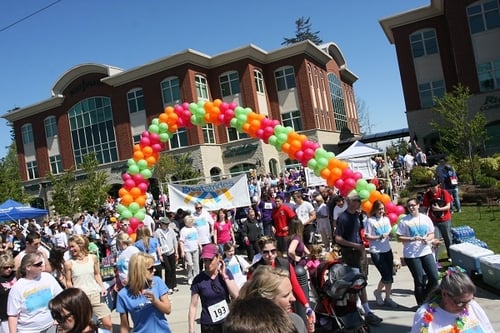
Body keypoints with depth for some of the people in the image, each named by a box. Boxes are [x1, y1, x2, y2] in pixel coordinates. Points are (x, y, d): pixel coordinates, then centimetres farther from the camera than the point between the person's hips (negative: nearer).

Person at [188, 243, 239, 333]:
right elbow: (193, 306, -7)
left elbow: (236, 295, -11)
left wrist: (224, 275, -14)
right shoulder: (199, 279, -9)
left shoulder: (226, 273, -3)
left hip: (228, 322, 2)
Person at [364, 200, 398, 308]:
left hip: (387, 250, 6)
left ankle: (388, 298, 25)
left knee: (389, 276, 9)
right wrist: (379, 237, -21)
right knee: (386, 276, -7)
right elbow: (367, 236, -11)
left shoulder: (386, 219, 6)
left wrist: (390, 233, -8)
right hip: (376, 252, -6)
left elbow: (389, 232, 14)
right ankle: (378, 292, 21)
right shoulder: (370, 221, -11)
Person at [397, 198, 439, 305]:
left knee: (434, 277, 1)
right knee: (419, 280, 3)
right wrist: (412, 239, -19)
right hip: (411, 254, -3)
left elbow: (432, 234, 10)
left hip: (426, 251, 4)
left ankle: (425, 297, 26)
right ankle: (421, 304, 21)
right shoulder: (404, 221, -5)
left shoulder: (425, 218, 5)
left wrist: (427, 239, -11)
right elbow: (399, 237, -6)